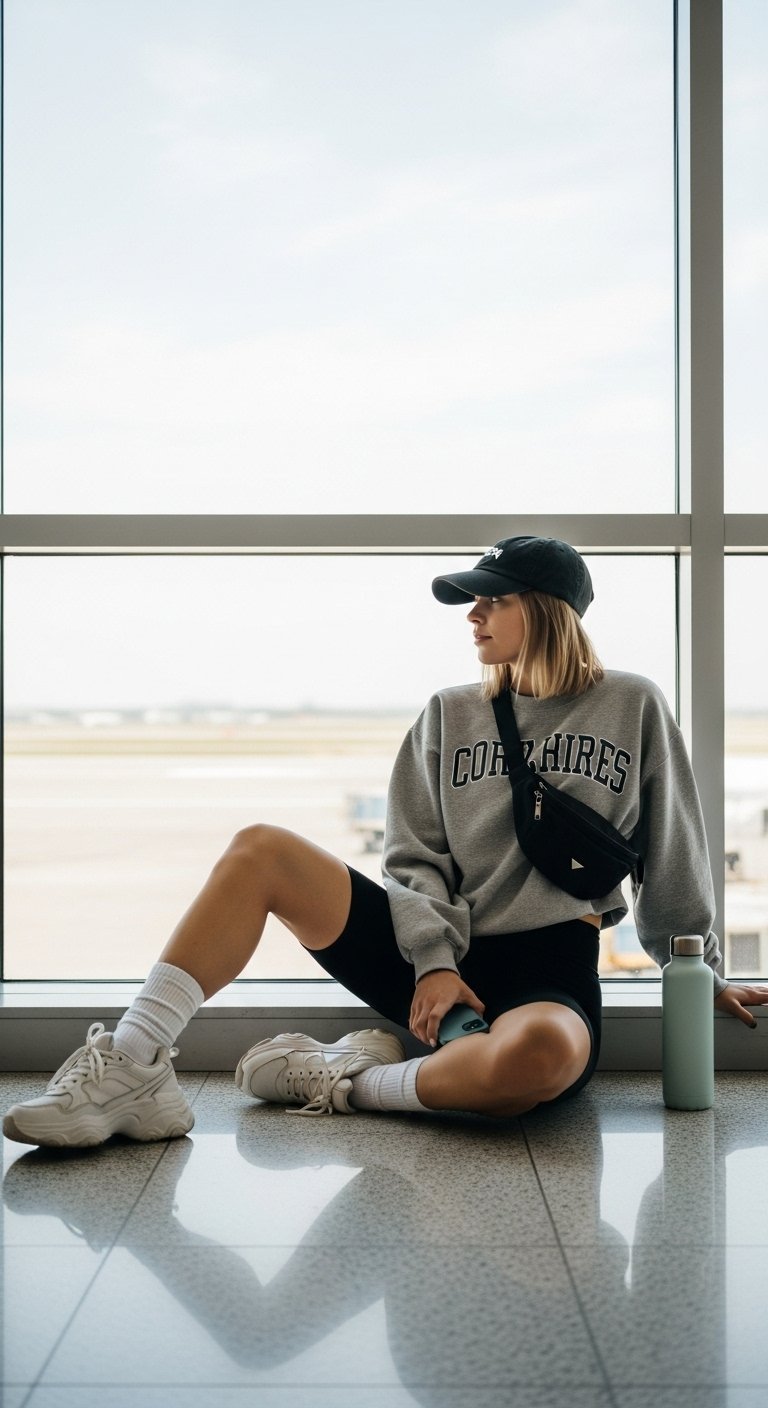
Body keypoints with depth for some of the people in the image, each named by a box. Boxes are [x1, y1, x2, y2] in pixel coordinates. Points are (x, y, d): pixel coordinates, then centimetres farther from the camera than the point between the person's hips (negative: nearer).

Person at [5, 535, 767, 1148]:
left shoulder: (632, 707, 6)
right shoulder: (449, 714, 13)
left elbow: (672, 861, 12)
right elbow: (416, 856, 6)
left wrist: (701, 975, 16)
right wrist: (435, 959, -10)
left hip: (552, 966, -3)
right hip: (437, 955, 3)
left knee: (543, 1052, -42)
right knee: (259, 850, -15)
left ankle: (350, 1082, -19)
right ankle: (131, 1066, -21)